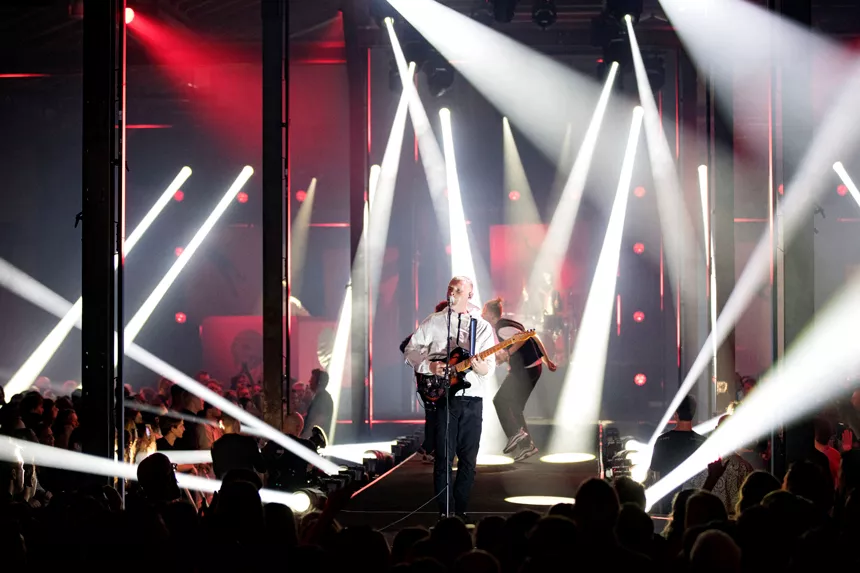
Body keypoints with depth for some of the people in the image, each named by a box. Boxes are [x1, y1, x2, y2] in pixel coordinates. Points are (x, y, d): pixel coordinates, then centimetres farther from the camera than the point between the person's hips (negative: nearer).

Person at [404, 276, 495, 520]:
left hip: (472, 399, 2)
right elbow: (411, 350, 6)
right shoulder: (434, 322, 6)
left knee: (468, 460, 4)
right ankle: (444, 512, 1)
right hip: (443, 397, -2)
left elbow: (490, 365, 3)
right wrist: (429, 365, -12)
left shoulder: (482, 327, 10)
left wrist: (480, 366, -21)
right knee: (443, 458, -4)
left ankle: (461, 511, 13)